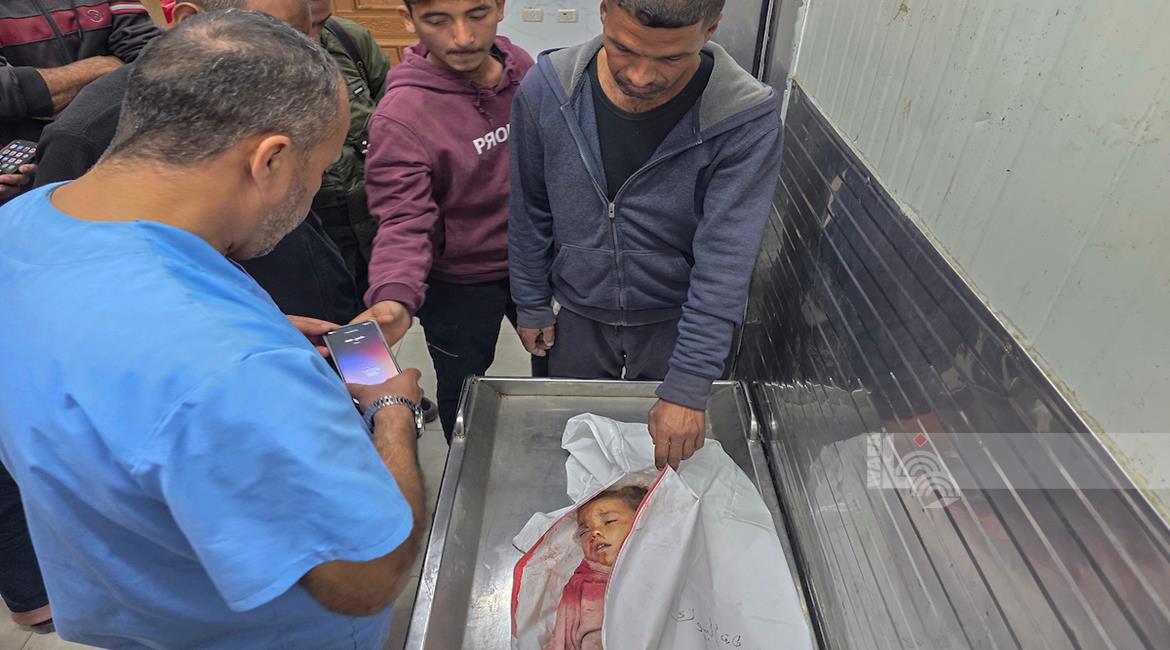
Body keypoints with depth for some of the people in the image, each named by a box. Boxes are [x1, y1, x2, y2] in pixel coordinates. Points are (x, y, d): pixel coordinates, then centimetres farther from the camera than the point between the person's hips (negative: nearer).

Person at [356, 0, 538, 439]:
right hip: (459, 285, -5)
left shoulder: (522, 66, -8)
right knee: (462, 390, 16)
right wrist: (395, 297, -45)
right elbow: (404, 222, -27)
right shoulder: (399, 115, -26)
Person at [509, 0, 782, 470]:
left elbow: (725, 260, -25)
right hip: (578, 316, 2)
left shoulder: (746, 119, -25)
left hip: (678, 321, -1)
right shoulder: (545, 90, -17)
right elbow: (530, 211, -4)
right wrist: (531, 305, 4)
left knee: (666, 457, 21)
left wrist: (688, 387, -26)